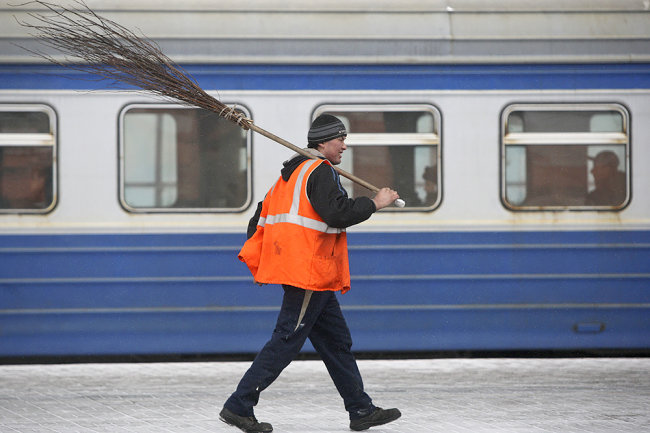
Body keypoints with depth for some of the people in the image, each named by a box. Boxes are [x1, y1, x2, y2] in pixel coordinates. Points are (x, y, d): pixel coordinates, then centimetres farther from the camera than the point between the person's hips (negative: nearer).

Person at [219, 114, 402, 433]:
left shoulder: (293, 172, 19)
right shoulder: (320, 171, -12)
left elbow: (263, 214, 21)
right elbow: (338, 213, -24)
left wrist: (255, 256, 21)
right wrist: (375, 203, -12)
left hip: (313, 276, 11)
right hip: (309, 273, -11)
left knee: (336, 341, 13)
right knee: (286, 341, -9)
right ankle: (238, 407, -8)